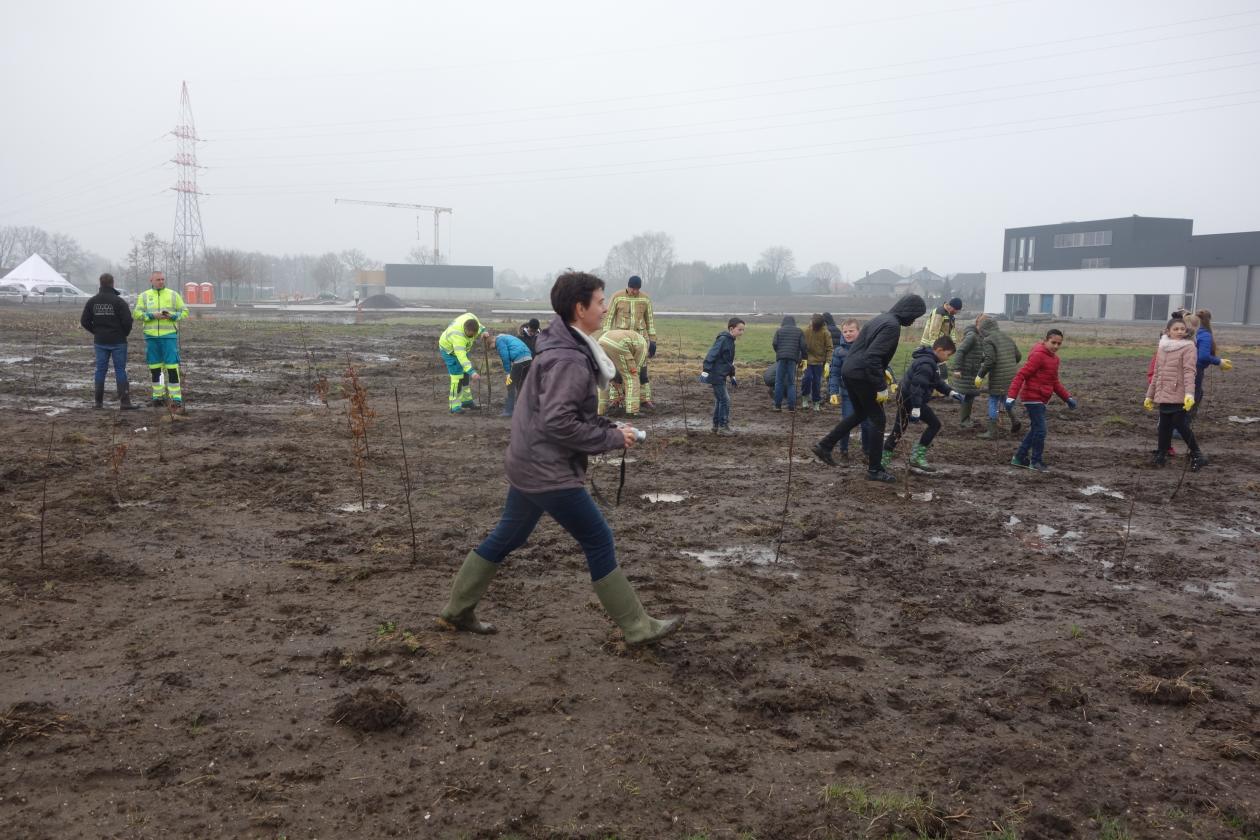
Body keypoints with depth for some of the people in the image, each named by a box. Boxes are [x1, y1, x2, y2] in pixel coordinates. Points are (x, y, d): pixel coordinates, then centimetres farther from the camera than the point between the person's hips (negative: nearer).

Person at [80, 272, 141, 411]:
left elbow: (84, 321, 3)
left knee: (100, 370, 9)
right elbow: (128, 321, -16)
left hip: (100, 342, 4)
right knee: (120, 370, -2)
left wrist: (96, 332, 15)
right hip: (118, 342, -4)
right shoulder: (119, 301, -12)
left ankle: (98, 402, 10)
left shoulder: (92, 301, 3)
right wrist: (125, 333, 3)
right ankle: (124, 402, -4)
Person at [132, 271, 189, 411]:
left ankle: (176, 399, -10)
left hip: (169, 336, -2)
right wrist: (153, 316, -13)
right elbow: (136, 313, 1)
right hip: (151, 336, 2)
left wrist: (172, 315, -12)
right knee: (154, 368, 10)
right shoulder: (144, 296, 9)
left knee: (172, 367, -9)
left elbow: (184, 311, 7)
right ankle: (158, 396, 21)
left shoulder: (173, 294, 7)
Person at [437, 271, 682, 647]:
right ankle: (638, 628, 9)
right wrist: (611, 439, -18)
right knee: (600, 542, -1)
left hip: (528, 464, 10)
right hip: (549, 471, -10)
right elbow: (557, 422, -26)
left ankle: (457, 611, 31)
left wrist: (609, 427, 5)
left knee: (506, 538, 19)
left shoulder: (566, 348, 10)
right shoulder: (568, 360, -22)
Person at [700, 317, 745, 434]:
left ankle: (716, 426, 22)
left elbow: (730, 361, 23)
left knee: (719, 400, 14)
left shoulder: (730, 341, 14)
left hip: (721, 376, 10)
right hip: (716, 375, -10)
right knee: (724, 400, -7)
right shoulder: (723, 339, -16)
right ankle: (723, 426, 0)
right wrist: (706, 371, -26)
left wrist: (732, 377, 24)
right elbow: (711, 355, -22)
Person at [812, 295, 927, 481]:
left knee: (860, 414, 25)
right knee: (878, 419, 2)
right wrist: (881, 387, -22)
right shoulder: (892, 326, -17)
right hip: (862, 376, -9)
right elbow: (872, 357, -26)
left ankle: (824, 446, 25)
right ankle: (874, 470, 7)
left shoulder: (881, 319, 13)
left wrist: (882, 371, 22)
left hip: (849, 371, 9)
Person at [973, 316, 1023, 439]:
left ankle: (992, 432, 3)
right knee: (1006, 399, 24)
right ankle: (1015, 422, 11)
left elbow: (989, 360, -19)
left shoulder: (988, 340, -10)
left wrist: (980, 376, -11)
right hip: (1012, 376, 7)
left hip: (998, 377, -7)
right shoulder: (1008, 338, 13)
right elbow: (1018, 356, 15)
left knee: (993, 402, 1)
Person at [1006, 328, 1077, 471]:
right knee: (1040, 430, -7)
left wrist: (1067, 398, 15)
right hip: (1032, 398, -10)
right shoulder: (1038, 355, -16)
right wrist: (1011, 396, -28)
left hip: (1040, 400, 10)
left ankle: (1019, 458, 25)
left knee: (1035, 430, 15)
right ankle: (1036, 461, 7)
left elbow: (1054, 382, 23)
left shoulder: (1054, 358, 13)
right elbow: (1021, 375, -20)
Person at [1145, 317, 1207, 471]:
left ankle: (1197, 456, 8)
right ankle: (1161, 455, 17)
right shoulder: (1162, 348, 14)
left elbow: (1189, 371, -15)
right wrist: (1149, 395, 19)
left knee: (1180, 424, -5)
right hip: (1163, 396, 6)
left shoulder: (1188, 347, -5)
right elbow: (1157, 374, 19)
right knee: (1164, 426, 8)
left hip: (1179, 397, -5)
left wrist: (1189, 393, -27)